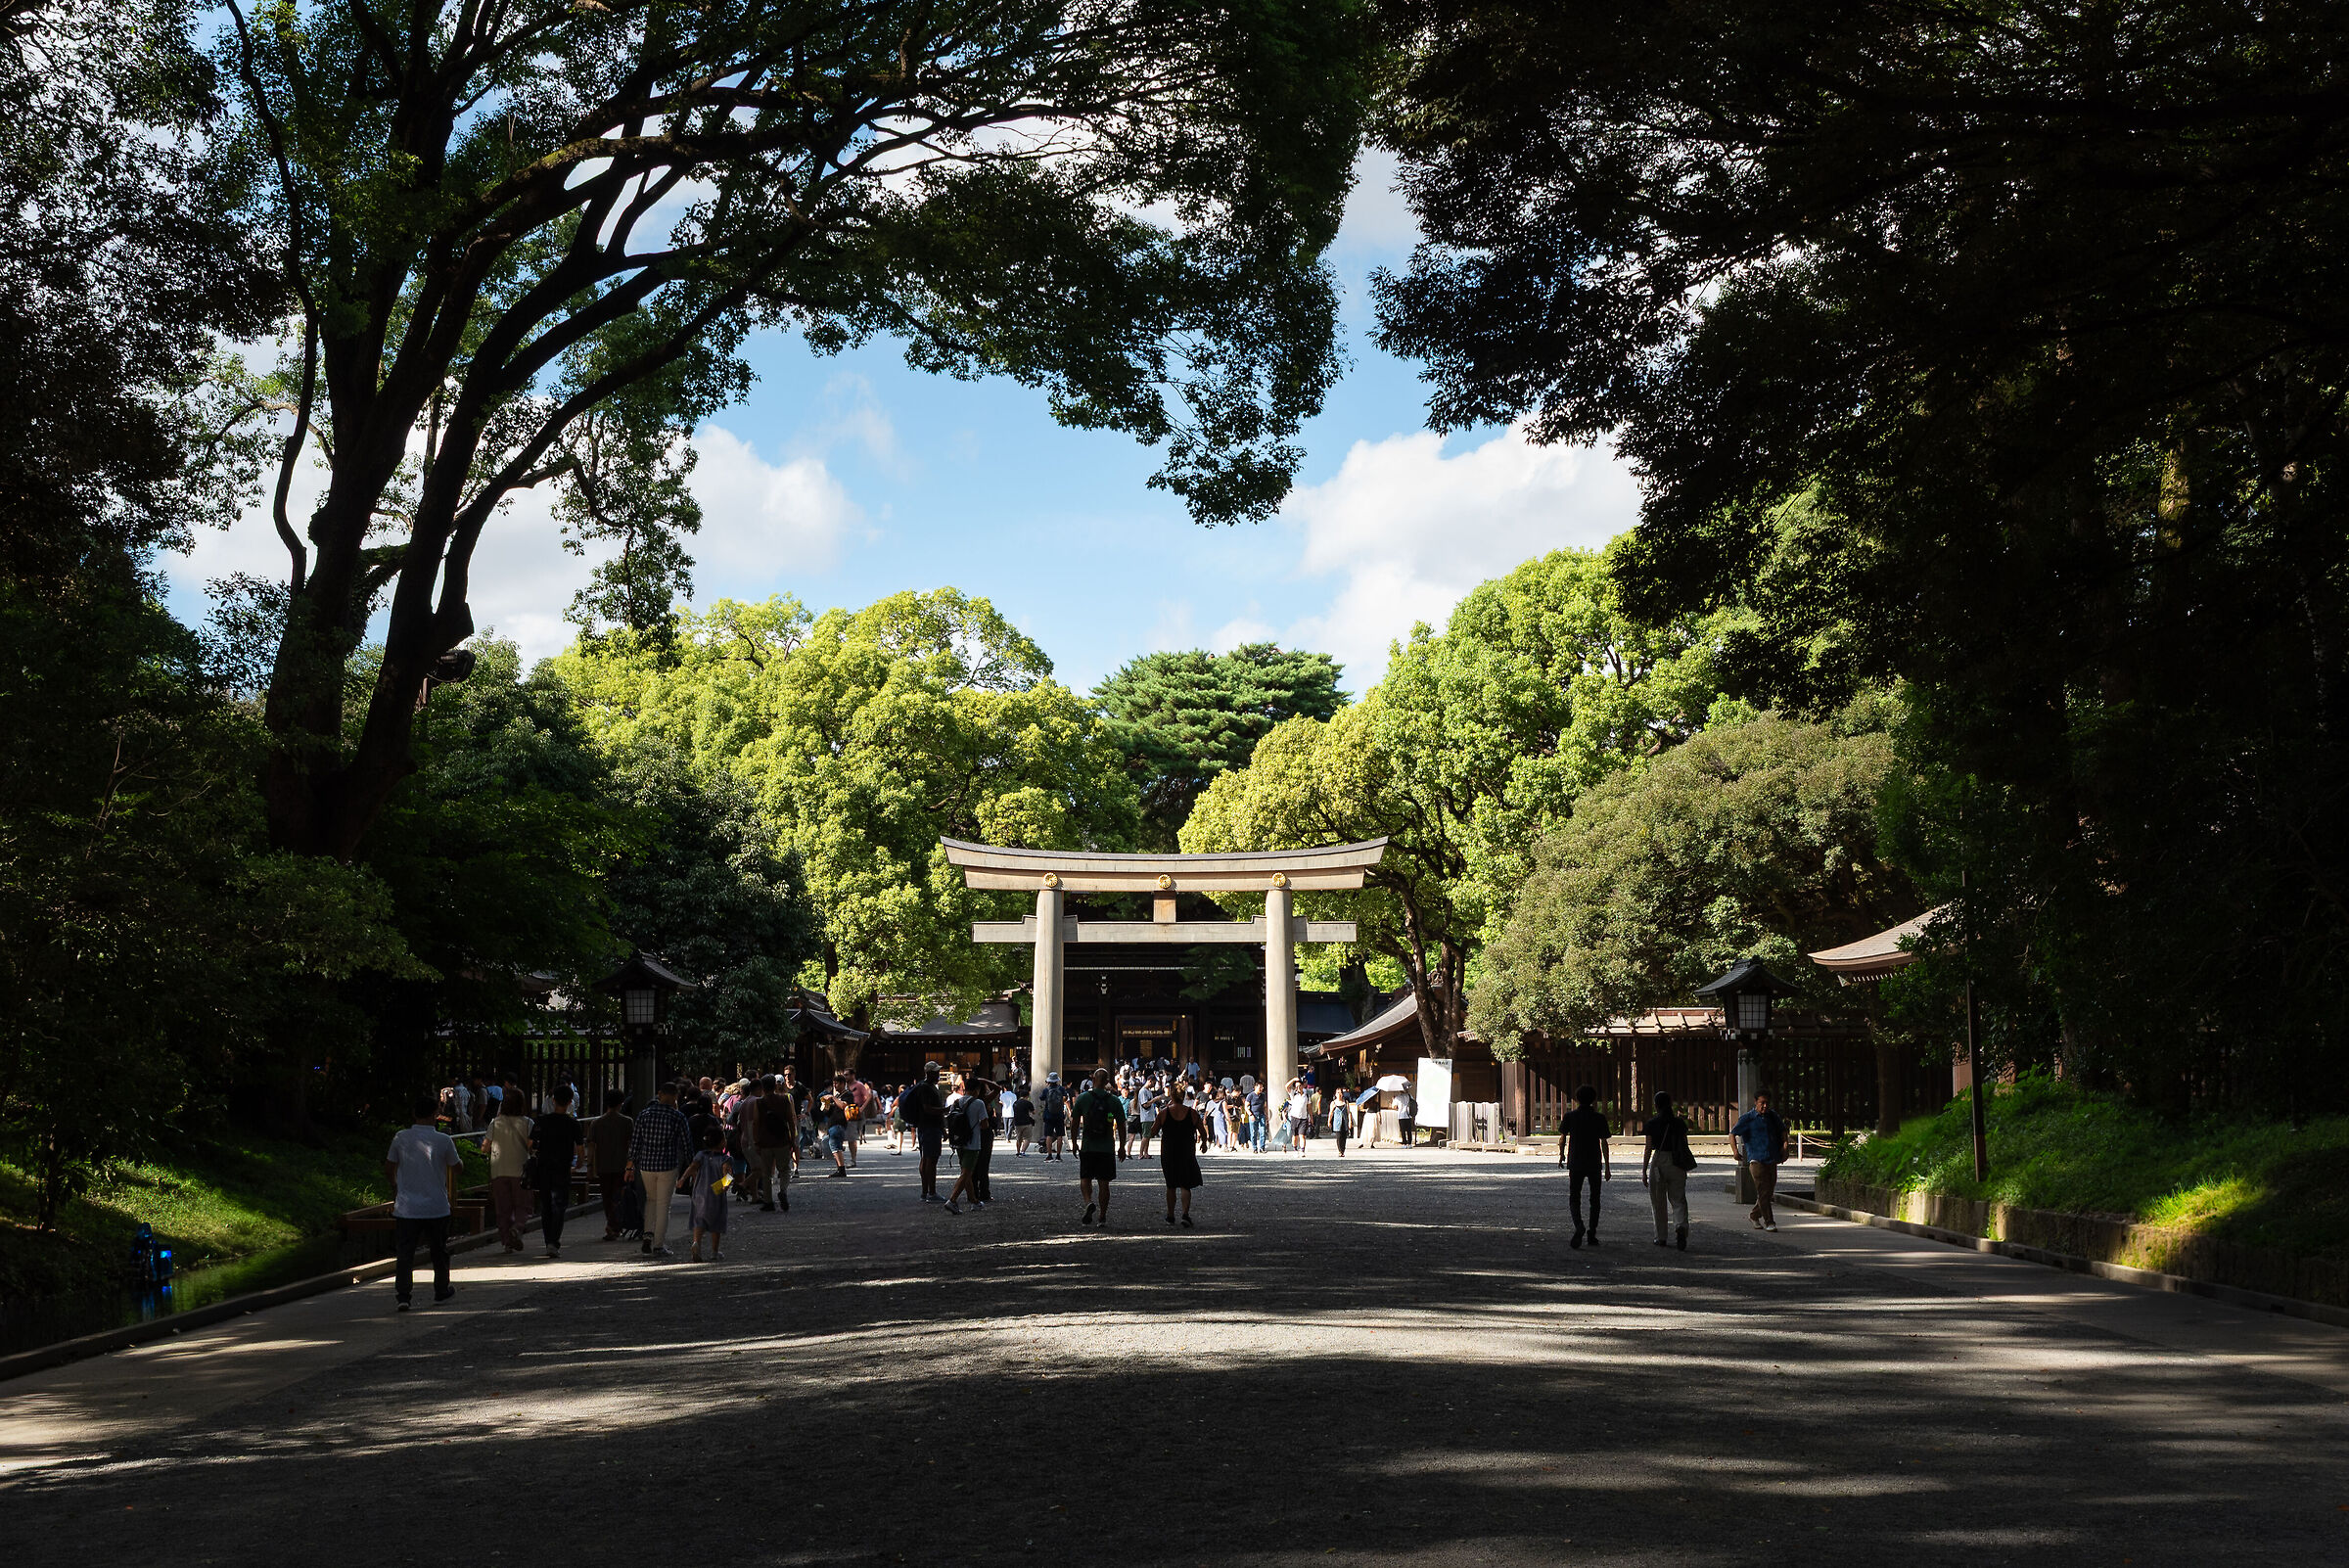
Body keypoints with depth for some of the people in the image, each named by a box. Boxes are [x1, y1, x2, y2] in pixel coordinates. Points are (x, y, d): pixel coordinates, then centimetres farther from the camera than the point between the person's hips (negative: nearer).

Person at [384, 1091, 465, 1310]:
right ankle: (442, 1290, 28)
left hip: (406, 1208, 0)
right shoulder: (444, 1140, -8)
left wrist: (395, 1187, 24)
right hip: (436, 1207, 0)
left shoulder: (401, 1137, -5)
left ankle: (403, 1294, -9)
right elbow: (457, 1167, 5)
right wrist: (461, 1159, 28)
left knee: (405, 1252, 2)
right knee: (439, 1251, 16)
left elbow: (388, 1169, 5)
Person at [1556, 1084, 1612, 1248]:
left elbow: (1562, 1138, -1)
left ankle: (1579, 1226, -21)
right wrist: (1607, 1167, 1)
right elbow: (1604, 1143, -2)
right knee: (1594, 1199, 13)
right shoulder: (1599, 1118, -2)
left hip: (1575, 1163, 0)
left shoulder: (1570, 1116, -1)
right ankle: (1592, 1234, 10)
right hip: (1595, 1164, 0)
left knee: (1574, 1198, 5)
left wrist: (1561, 1155, 18)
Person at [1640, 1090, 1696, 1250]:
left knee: (1658, 1202, 10)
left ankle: (1661, 1238, 16)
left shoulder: (1652, 1123, -5)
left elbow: (1648, 1148, -6)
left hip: (1658, 1162, -2)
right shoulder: (1679, 1123, 3)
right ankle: (1681, 1226, -23)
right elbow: (1685, 1145, 7)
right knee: (1678, 1200, 4)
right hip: (1677, 1163, 2)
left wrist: (1644, 1172, -3)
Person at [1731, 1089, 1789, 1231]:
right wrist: (1735, 1151, -22)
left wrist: (1784, 1145, 10)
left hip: (1772, 1160, 5)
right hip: (1756, 1160, -5)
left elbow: (1783, 1131, 27)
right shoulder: (1747, 1118, -2)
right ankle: (1769, 1222, -7)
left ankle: (1754, 1215, 30)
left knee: (1769, 1193, 9)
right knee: (1763, 1192, -12)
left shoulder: (1773, 1116, 12)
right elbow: (1732, 1134, -6)